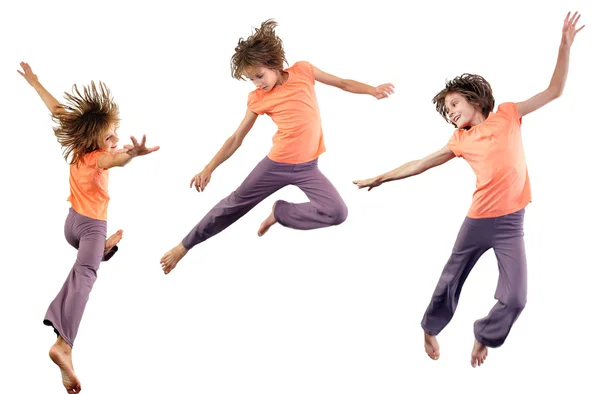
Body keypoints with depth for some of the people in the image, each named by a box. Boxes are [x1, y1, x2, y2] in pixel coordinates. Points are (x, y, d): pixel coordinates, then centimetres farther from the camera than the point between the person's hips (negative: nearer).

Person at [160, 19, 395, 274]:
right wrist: (209, 169, -3)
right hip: (276, 164, 0)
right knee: (235, 203, 9)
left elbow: (343, 83, 6)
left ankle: (279, 212, 1)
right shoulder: (258, 98, -4)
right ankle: (185, 246, 23)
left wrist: (373, 90, -11)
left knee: (337, 213, -20)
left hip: (307, 167, 0)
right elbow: (237, 138, 2)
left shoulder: (302, 70, -5)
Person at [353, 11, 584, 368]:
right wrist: (381, 178, 14)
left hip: (511, 222, -1)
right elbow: (421, 164, 12)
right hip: (478, 220, 2)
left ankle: (484, 337, 19)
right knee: (451, 281, 14)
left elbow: (554, 91, 1)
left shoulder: (508, 116, 2)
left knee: (515, 298, -7)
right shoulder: (461, 141, 5)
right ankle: (431, 330, 39)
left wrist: (565, 46, -8)